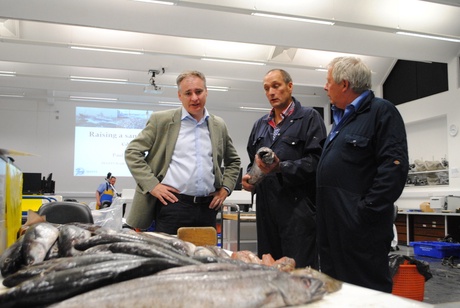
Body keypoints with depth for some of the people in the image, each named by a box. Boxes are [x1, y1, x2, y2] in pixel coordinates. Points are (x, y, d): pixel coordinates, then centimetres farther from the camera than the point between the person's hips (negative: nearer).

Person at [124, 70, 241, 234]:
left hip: (207, 207, 3)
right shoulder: (161, 120, 2)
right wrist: (152, 184, -8)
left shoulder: (219, 125, 12)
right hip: (172, 204, -3)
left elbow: (233, 161, 24)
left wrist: (225, 188, 9)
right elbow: (132, 152, 1)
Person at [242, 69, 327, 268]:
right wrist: (249, 176, 5)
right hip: (265, 209, 6)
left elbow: (316, 160, -12)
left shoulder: (309, 118, 0)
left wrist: (281, 168, -22)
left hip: (298, 208, -6)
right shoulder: (260, 124, 20)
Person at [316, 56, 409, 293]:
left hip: (360, 229, -9)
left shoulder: (381, 112, -8)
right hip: (334, 226, 9)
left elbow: (394, 167, -18)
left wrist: (366, 213, -21)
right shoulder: (342, 118, 20)